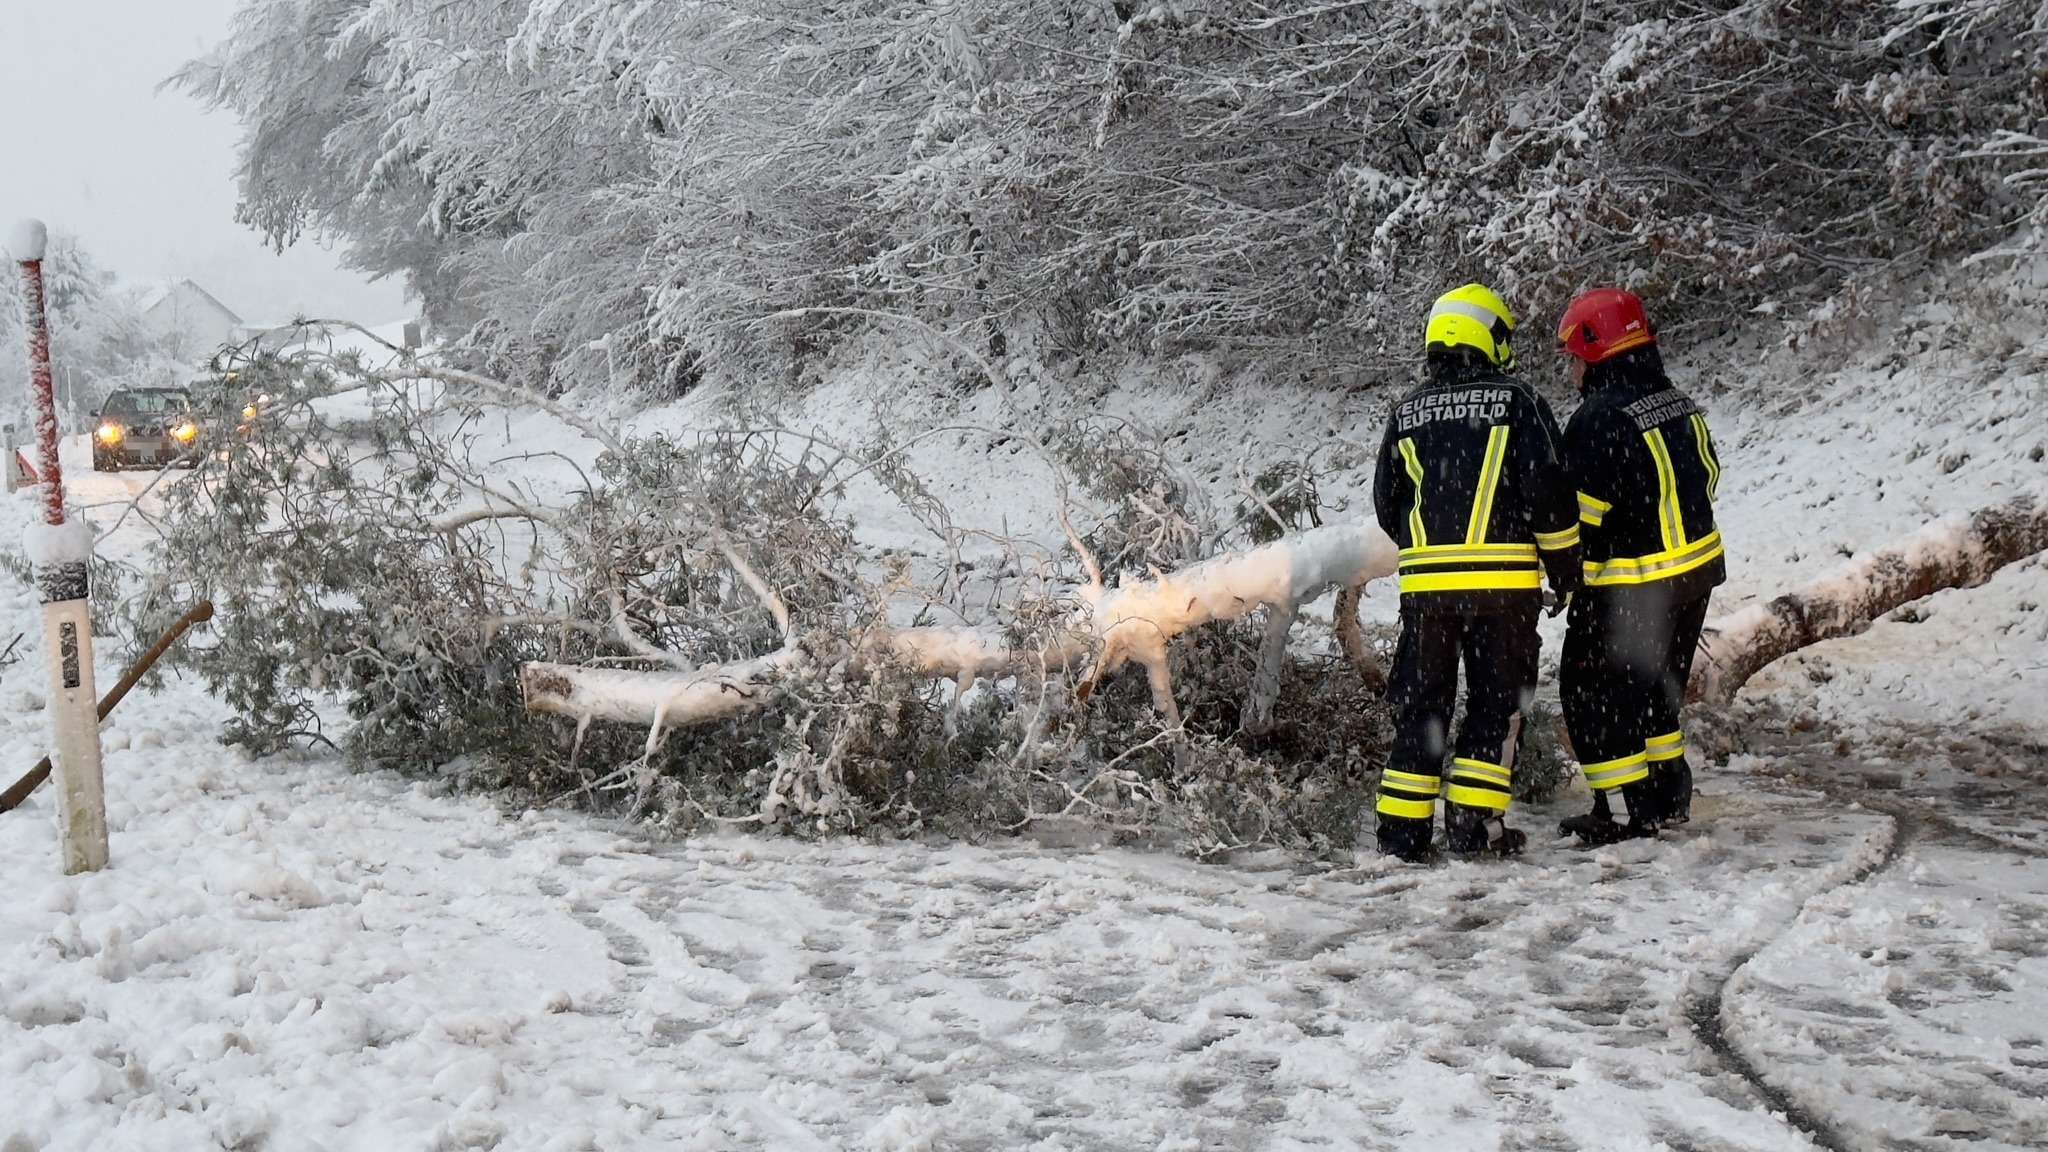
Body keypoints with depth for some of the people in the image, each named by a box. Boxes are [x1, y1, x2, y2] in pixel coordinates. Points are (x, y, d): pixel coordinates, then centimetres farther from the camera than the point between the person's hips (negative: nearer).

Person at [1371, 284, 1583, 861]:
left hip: (1425, 582, 3)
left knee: (1420, 701, 10)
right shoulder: (1517, 401, -2)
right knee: (1496, 701, 8)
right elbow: (1549, 492, -7)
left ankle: (1403, 827, 10)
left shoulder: (1407, 411, 9)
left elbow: (1386, 502, 13)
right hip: (1505, 580, -3)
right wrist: (1567, 569, 4)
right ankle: (1473, 821, 6)